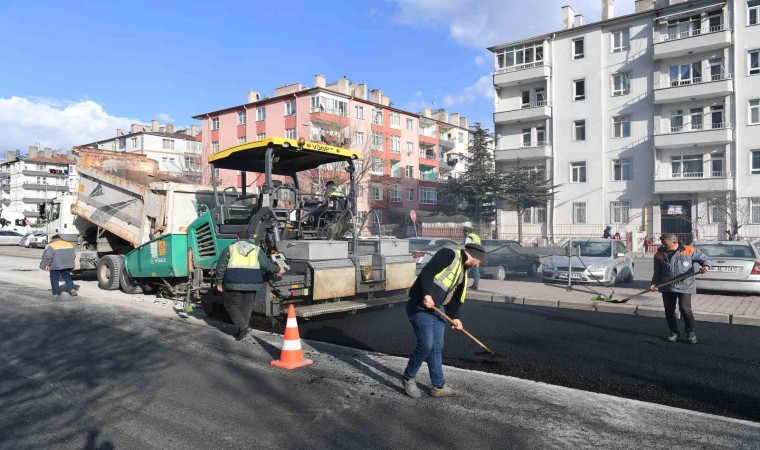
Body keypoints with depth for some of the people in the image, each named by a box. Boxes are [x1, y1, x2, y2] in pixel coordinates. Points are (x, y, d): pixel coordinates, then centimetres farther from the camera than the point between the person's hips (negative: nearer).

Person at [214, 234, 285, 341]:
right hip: (251, 284, 2)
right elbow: (266, 265, -2)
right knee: (246, 307, 13)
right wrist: (278, 269, 13)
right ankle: (240, 332, 16)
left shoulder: (229, 249, 6)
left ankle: (243, 327, -8)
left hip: (234, 283, -2)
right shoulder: (257, 250, 8)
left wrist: (219, 282, 11)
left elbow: (221, 267, 3)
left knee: (232, 305, 9)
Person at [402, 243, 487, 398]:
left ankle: (439, 386, 22)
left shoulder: (463, 271, 17)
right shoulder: (449, 255, -12)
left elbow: (454, 295, 21)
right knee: (426, 345, -10)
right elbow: (427, 272, -22)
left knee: (437, 348, 11)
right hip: (420, 307, -9)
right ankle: (409, 378, 11)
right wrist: (427, 294, -30)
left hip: (437, 310, 9)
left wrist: (454, 317, 13)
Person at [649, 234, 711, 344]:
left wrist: (706, 266, -18)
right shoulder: (659, 254, 7)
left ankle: (690, 332, 11)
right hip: (667, 287, 4)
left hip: (685, 286, -4)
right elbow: (657, 272, 13)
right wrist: (654, 283, -1)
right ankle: (674, 332, 24)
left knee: (685, 309, -9)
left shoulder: (689, 251, -2)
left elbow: (705, 259, 5)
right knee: (669, 310, 8)